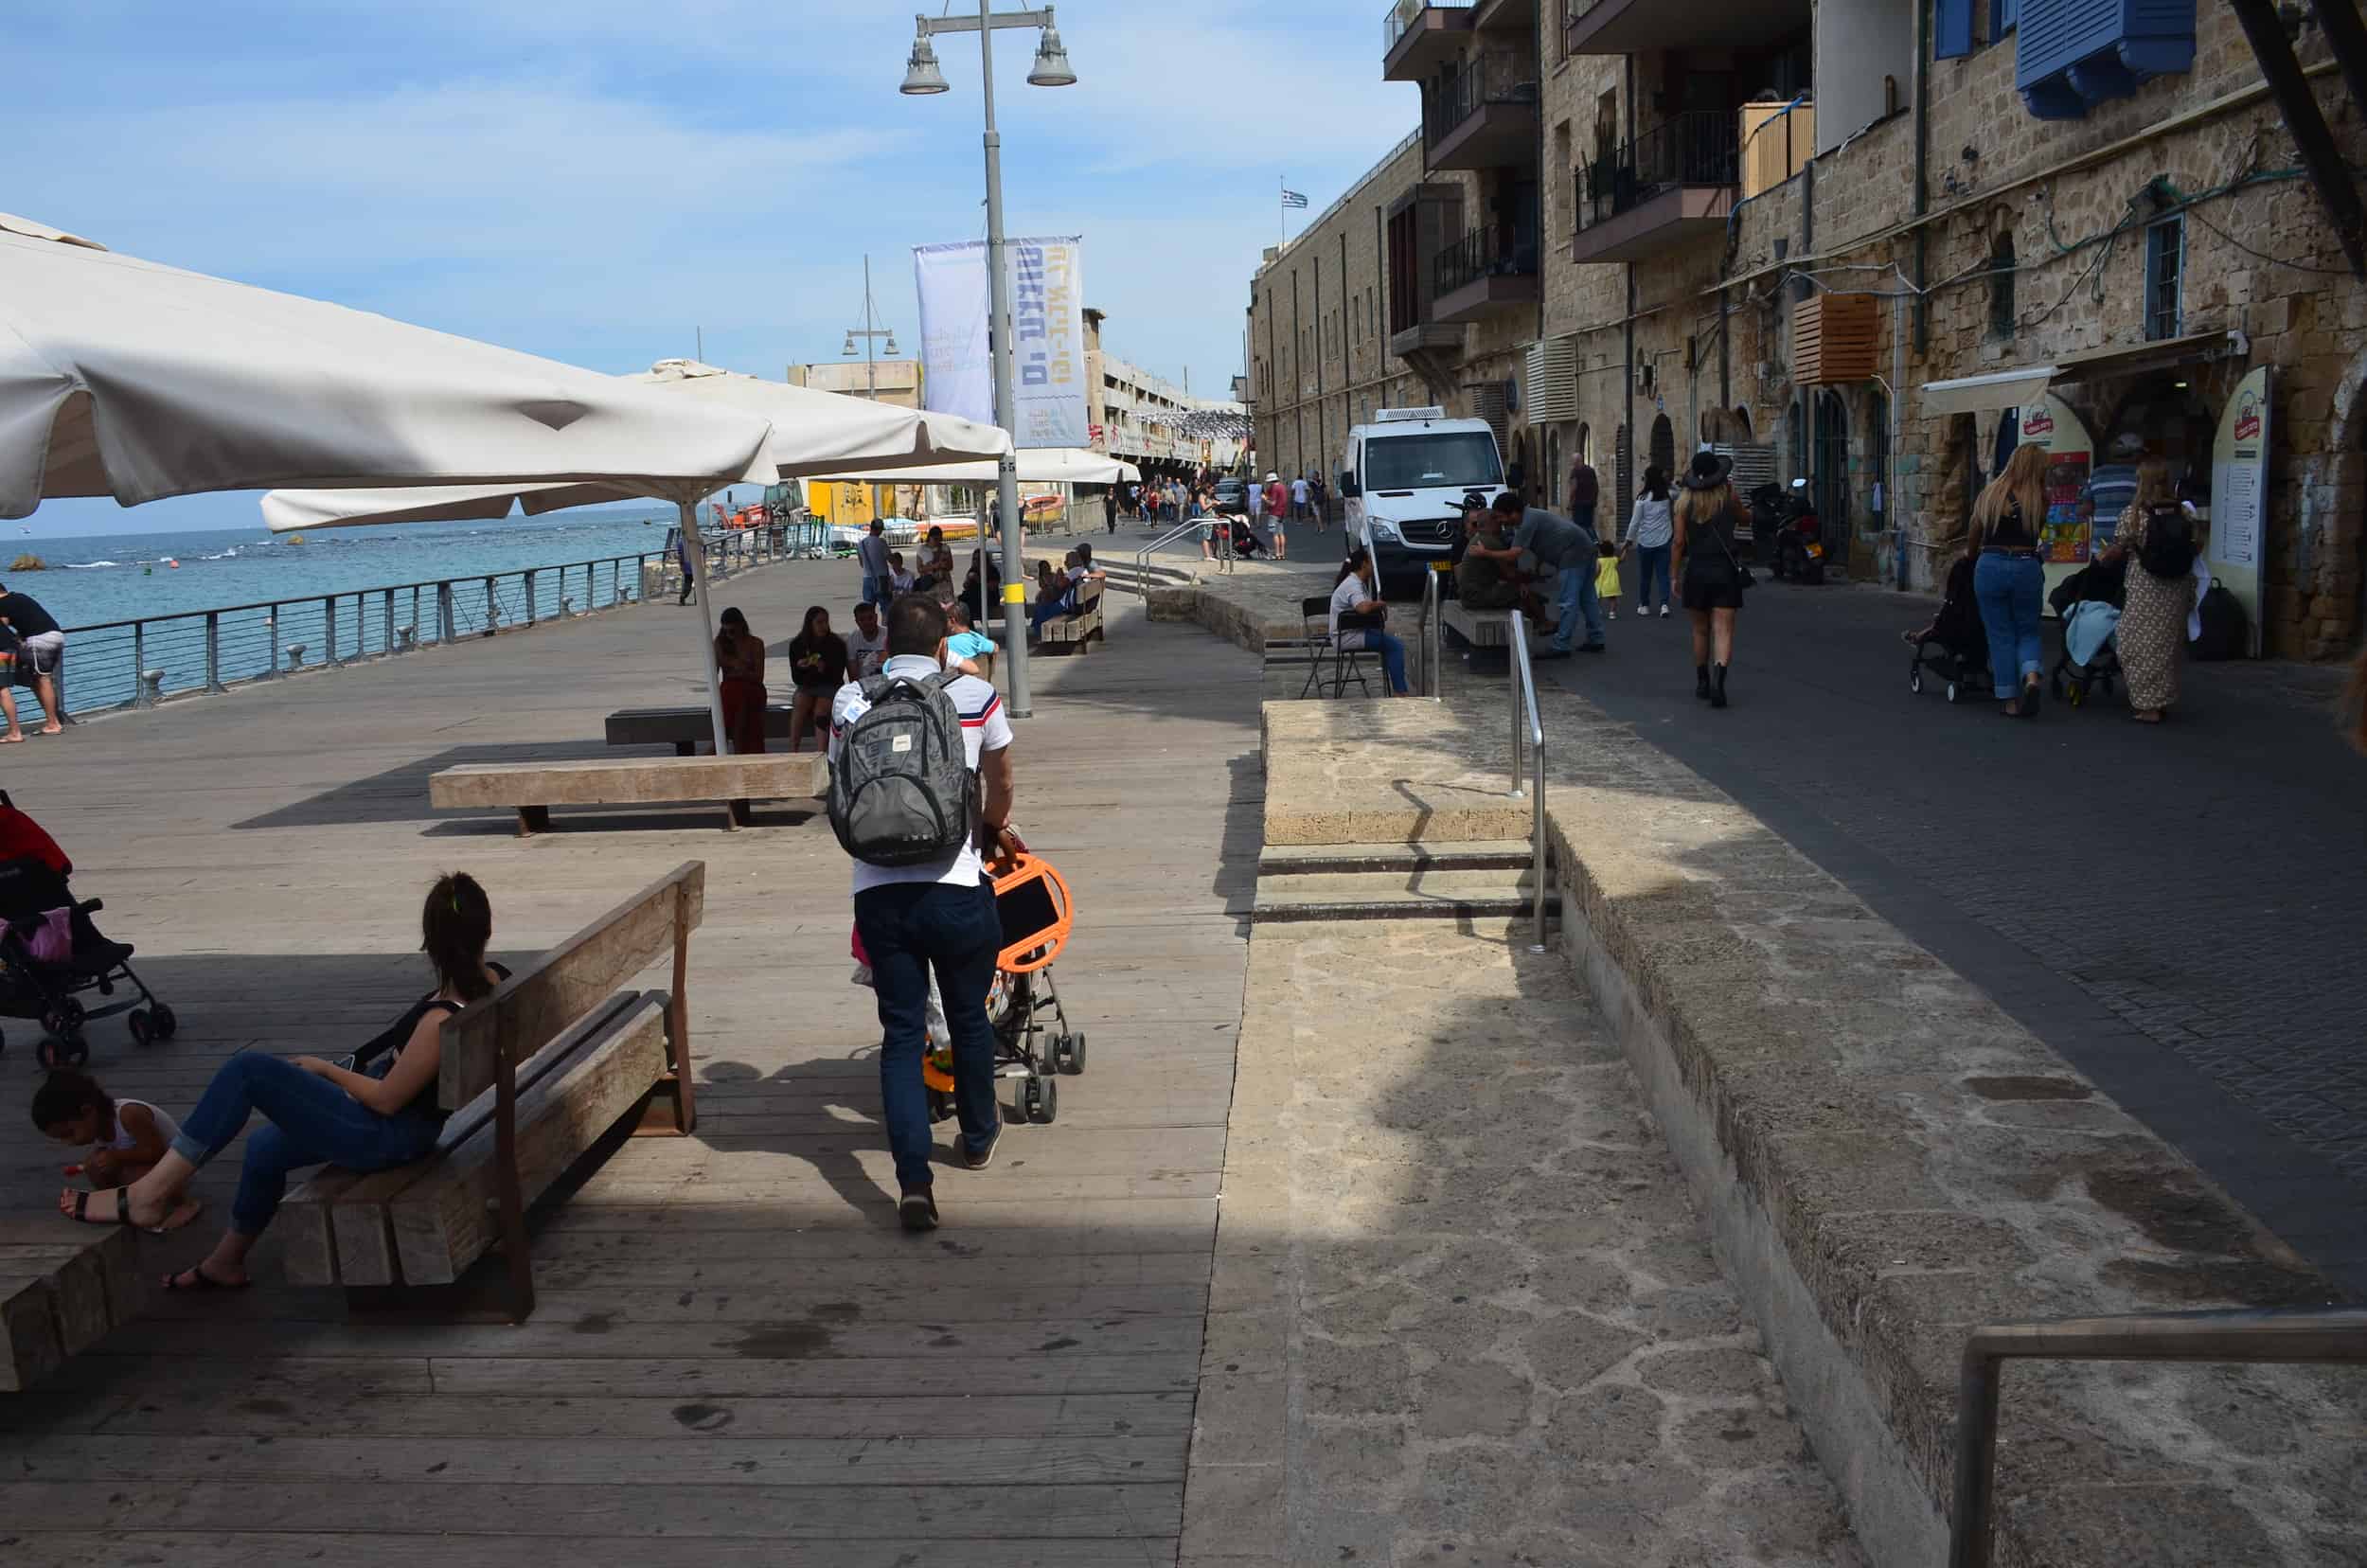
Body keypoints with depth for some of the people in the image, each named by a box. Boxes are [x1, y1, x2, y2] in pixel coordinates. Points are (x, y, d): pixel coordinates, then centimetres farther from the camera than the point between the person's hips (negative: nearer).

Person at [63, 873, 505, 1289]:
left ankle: (151, 1193, -4)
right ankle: (225, 1262, 48)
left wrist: (325, 1068, -7)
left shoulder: (441, 1020, -33)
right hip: (408, 1124, 10)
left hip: (382, 1137, -10)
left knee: (248, 1069, -13)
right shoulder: (491, 981, -8)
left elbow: (386, 1099, -20)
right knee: (267, 1147, 27)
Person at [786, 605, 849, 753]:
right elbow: (796, 678, 3)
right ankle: (792, 752, -29)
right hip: (806, 687, 2)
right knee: (799, 703, -29)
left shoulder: (837, 644, -5)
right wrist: (801, 667, -19)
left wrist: (824, 669, -25)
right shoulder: (797, 644, 0)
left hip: (830, 687, -2)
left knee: (820, 710, -29)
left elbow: (838, 676, -5)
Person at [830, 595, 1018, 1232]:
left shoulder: (849, 702, 6)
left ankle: (913, 1180, -3)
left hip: (878, 890, 1)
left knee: (901, 1032, 7)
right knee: (969, 1018, 19)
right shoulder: (976, 697, 1)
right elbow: (999, 785, 17)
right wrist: (995, 827, 39)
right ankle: (978, 1136, 39)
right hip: (955, 887, -1)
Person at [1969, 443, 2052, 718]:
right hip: (2027, 568, -1)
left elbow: (1973, 539, 13)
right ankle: (2032, 676, -14)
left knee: (2001, 636, 8)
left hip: (1990, 567, 1)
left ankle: (2009, 700, 6)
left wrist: (1971, 556, 33)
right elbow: (2033, 534, 7)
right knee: (2027, 631, 14)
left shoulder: (1989, 495, 4)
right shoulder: (2039, 500, -1)